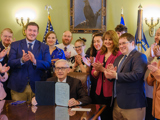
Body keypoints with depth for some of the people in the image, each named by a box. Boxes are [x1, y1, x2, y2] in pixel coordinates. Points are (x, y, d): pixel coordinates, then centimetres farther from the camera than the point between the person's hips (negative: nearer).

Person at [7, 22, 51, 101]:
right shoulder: (15, 45, 6)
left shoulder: (44, 47, 6)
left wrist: (35, 61, -23)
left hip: (36, 87, 0)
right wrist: (21, 60, -24)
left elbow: (48, 65, -5)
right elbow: (10, 63, -4)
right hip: (18, 86, 0)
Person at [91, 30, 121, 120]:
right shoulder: (100, 53, 8)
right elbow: (94, 74, 11)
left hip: (111, 93, -5)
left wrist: (102, 69, -20)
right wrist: (97, 70, -10)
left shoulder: (118, 54, -9)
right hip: (99, 92, 5)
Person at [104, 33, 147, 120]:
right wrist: (110, 73, -5)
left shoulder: (139, 56, -8)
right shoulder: (119, 58, 19)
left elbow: (137, 74, -23)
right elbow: (114, 75, 19)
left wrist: (116, 75, -21)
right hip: (117, 102, 8)